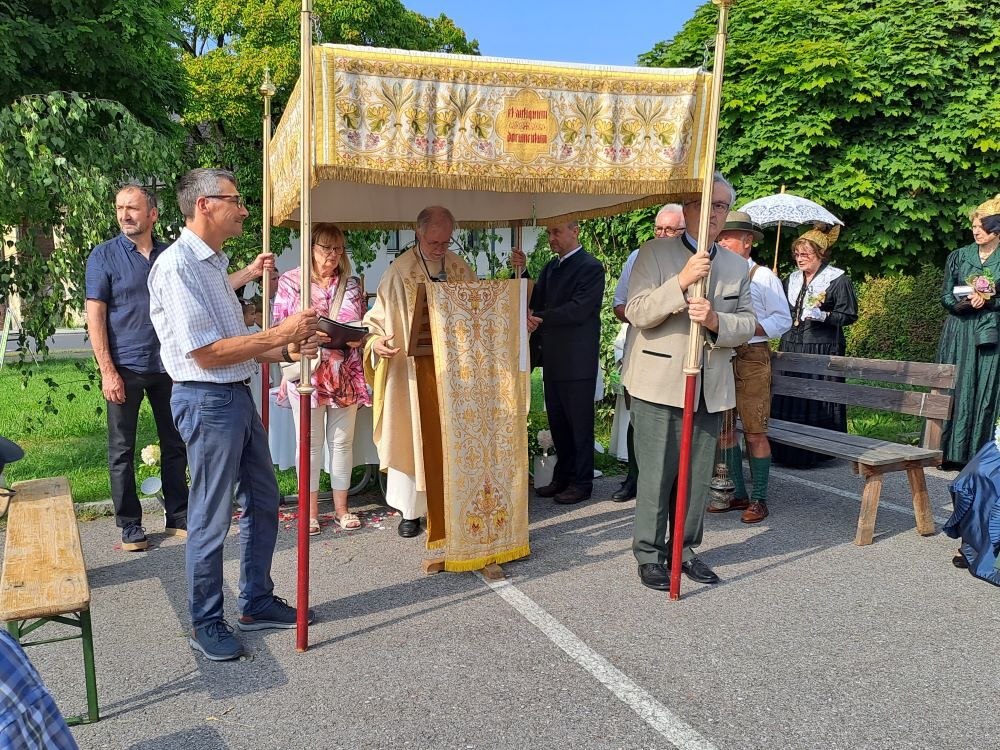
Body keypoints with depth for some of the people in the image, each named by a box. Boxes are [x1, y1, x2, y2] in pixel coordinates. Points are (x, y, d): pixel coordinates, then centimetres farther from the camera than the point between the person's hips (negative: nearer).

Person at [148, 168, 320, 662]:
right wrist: (279, 333, -17)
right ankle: (205, 624, 20)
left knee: (263, 501, 16)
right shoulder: (176, 265, -15)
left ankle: (256, 602, 32)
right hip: (208, 401, -10)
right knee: (212, 519, 2)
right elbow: (206, 352, -21)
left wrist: (289, 350, 4)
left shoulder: (214, 264, 15)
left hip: (239, 395, 10)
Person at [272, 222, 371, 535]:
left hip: (344, 374, 3)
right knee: (310, 443, 4)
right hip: (305, 371, -2)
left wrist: (357, 337, -10)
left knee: (342, 442, 8)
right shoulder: (290, 281, 3)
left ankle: (341, 508, 20)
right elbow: (279, 326, 1)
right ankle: (310, 511, 15)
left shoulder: (352, 284, 10)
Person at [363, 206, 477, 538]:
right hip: (414, 368, -3)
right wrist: (377, 340, -22)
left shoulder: (461, 269, 9)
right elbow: (379, 318, -2)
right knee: (413, 437, 2)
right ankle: (410, 510, 13)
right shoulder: (400, 271, -4)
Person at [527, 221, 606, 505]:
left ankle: (582, 483, 14)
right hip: (552, 359, 8)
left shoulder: (591, 267, -10)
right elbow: (535, 302, 14)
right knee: (557, 422, 15)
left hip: (577, 361, -8)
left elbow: (578, 310, -19)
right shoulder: (550, 268, 15)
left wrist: (539, 318, -15)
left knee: (579, 423, 2)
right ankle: (562, 478, 27)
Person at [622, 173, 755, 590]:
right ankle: (649, 554, 14)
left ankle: (684, 549, 26)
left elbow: (747, 324, 9)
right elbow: (636, 312, -11)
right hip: (659, 384, -4)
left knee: (698, 475, 11)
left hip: (710, 389, 5)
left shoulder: (737, 267, 13)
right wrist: (682, 282, -23)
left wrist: (716, 321, -13)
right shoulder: (655, 253, -1)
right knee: (656, 474, 0)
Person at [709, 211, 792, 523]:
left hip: (751, 357, -5)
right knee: (723, 428, 8)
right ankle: (737, 493, 21)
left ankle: (758, 499, 9)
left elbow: (783, 320, -3)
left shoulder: (763, 277, 0)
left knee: (755, 433, -2)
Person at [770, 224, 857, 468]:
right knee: (788, 399, 4)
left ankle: (817, 452, 6)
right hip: (791, 347, 6)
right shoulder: (792, 279, 17)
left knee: (818, 400, -5)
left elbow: (849, 315, -4)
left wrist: (823, 315, -18)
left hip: (822, 350, -6)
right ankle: (788, 450, 13)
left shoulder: (838, 280, -2)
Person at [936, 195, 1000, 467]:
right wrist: (964, 303, -12)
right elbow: (945, 296, 6)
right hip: (958, 334, 1)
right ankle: (951, 453, 3)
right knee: (955, 390, -1)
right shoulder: (958, 256, 10)